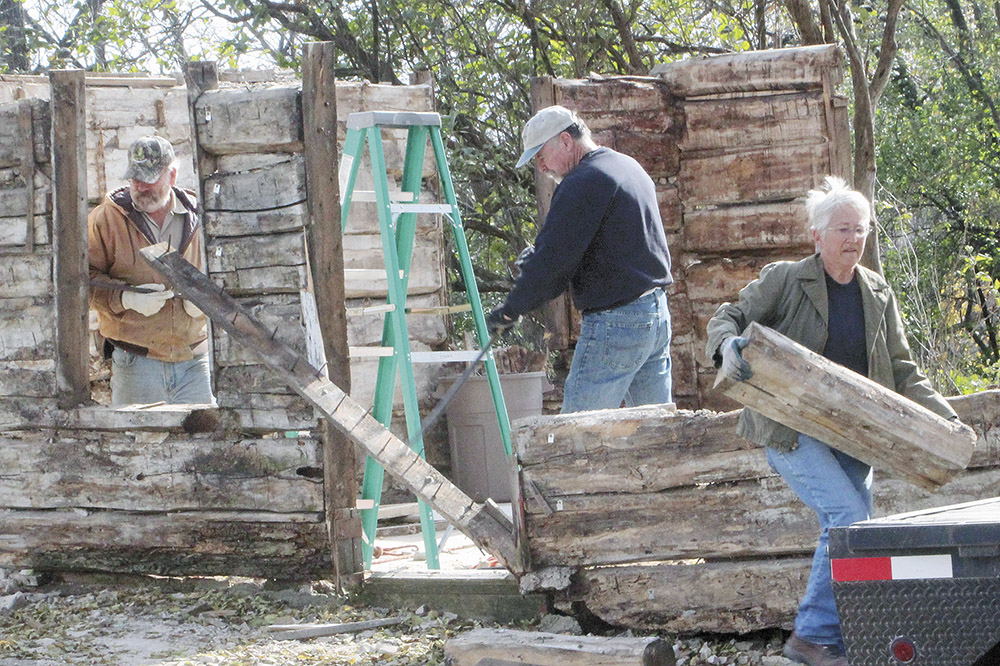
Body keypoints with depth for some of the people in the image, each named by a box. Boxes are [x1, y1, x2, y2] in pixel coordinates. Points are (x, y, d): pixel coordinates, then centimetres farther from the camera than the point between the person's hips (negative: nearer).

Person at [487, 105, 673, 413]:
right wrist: (539, 257, 11)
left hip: (614, 324, -10)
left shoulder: (583, 183, -14)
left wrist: (510, 310, -6)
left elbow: (554, 261, -17)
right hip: (658, 316, 10)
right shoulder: (629, 167, 17)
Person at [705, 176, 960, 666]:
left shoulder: (879, 295, 12)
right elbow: (729, 316, -2)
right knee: (848, 517, -20)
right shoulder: (785, 280, -2)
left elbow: (902, 371, 14)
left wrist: (945, 419, 3)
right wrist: (727, 345, -26)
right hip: (790, 429, -6)